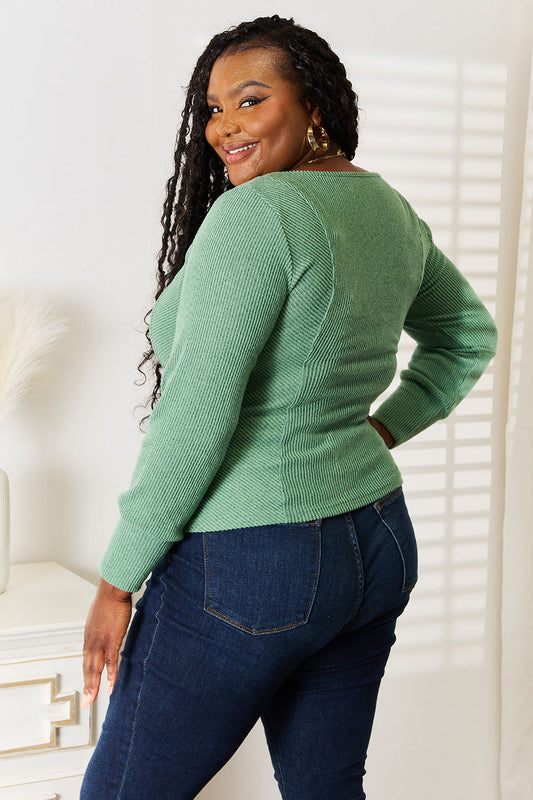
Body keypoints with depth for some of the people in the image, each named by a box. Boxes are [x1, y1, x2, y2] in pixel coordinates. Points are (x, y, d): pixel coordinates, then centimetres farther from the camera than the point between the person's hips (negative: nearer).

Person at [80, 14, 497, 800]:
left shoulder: (255, 213, -18)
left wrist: (118, 578, -12)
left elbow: (194, 413, -20)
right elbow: (468, 337, 25)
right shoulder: (389, 210, 8)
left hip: (252, 565, -8)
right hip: (376, 545, 9)